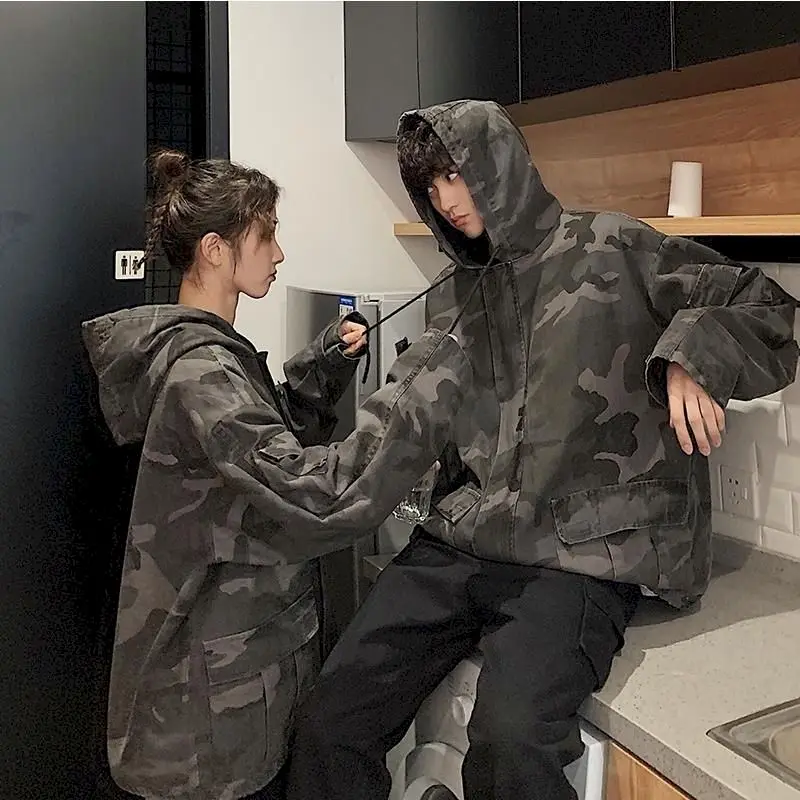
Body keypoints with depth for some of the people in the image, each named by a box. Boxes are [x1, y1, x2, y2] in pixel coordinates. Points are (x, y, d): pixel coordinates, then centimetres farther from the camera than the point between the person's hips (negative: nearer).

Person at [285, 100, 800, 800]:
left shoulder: (612, 250, 3)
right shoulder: (450, 301, 19)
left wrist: (692, 358, -13)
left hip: (582, 553, -5)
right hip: (460, 541, 5)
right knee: (329, 724, -8)